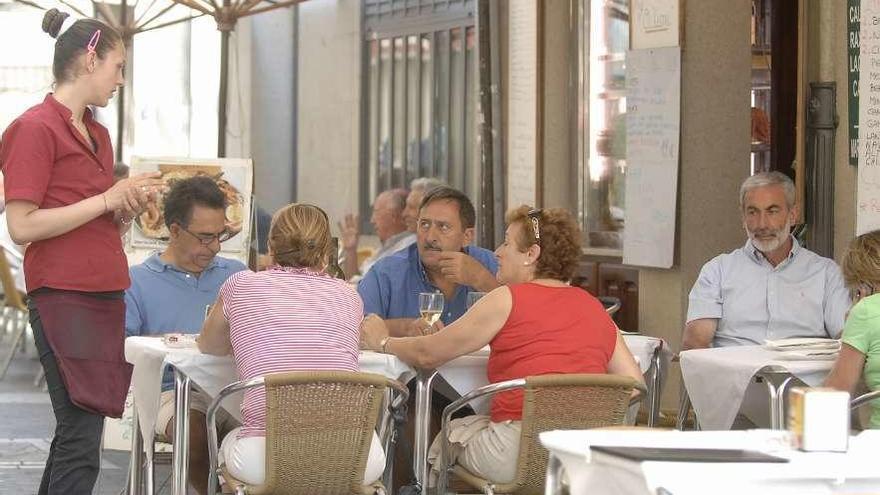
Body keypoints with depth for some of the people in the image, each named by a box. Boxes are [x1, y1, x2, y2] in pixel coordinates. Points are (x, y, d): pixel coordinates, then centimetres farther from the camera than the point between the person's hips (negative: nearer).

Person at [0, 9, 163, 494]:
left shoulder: (97, 134, 18)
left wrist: (129, 205, 4)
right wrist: (107, 199, -12)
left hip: (105, 294, 8)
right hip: (62, 295, -8)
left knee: (75, 432, 8)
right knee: (81, 439, -13)